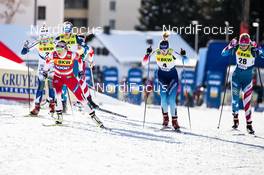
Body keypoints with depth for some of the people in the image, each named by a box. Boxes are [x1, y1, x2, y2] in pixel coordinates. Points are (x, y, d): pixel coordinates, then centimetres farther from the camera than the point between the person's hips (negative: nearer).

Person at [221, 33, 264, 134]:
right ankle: (235, 119, 21)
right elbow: (223, 54, -6)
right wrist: (231, 46, -22)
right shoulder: (236, 48, -9)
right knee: (235, 99, 2)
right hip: (237, 76, 2)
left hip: (248, 78, -2)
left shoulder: (253, 50, -16)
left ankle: (249, 124, 2)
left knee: (247, 101, -6)